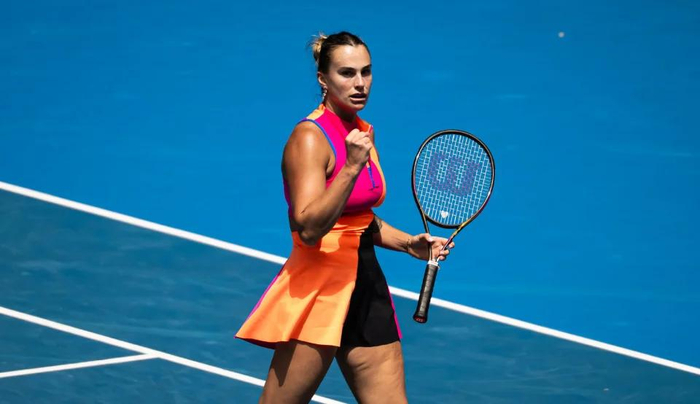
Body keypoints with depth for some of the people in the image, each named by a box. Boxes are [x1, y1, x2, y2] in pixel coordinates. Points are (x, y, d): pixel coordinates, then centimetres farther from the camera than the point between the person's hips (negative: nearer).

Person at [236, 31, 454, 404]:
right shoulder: (309, 137, -13)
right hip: (318, 290, -8)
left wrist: (410, 244, 11)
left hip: (366, 287, 8)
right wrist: (352, 167, -30)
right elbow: (309, 228, -24)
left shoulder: (363, 133, 12)